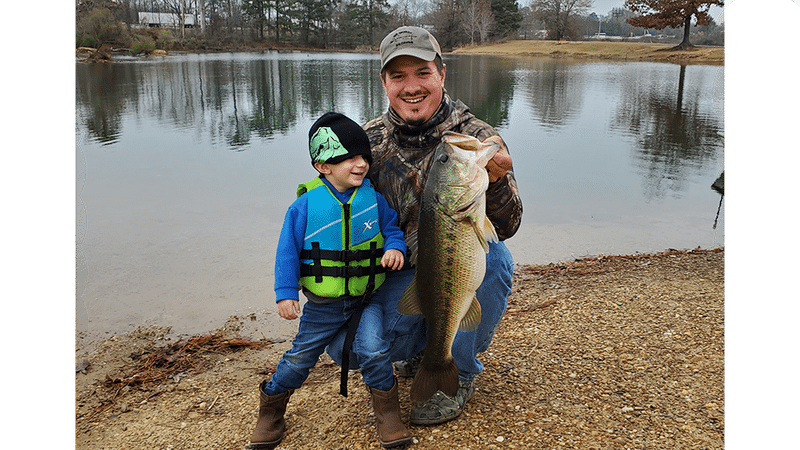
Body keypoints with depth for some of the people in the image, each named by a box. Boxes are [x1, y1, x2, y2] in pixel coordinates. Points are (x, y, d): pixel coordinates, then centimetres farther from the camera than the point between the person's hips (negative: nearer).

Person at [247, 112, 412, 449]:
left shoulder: (375, 198, -6)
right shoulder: (305, 204, -11)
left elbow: (392, 229, 7)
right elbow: (288, 251, -4)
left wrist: (395, 248, -15)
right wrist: (286, 293, -9)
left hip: (367, 299, 1)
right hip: (322, 304, 0)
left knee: (372, 350, -17)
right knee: (300, 357, 10)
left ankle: (387, 411, 9)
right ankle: (271, 408, 35)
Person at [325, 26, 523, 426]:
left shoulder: (477, 137, -12)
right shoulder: (371, 141, -4)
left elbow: (507, 227, -18)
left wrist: (495, 181, -39)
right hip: (399, 274, 2)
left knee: (490, 252, -36)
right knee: (345, 344, -21)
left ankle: (457, 373, -10)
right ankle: (422, 349, 14)